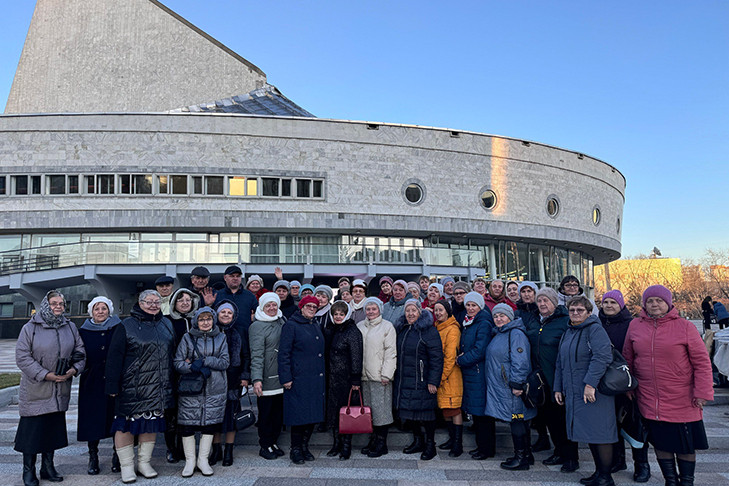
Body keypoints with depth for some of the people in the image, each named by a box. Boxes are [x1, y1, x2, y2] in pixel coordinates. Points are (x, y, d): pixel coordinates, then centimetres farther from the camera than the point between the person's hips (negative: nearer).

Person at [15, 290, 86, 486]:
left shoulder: (70, 326, 6)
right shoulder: (30, 328, -7)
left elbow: (80, 351, 9)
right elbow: (22, 356, -11)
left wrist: (74, 369, -10)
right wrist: (46, 375, -18)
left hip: (60, 390, 4)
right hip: (35, 391, -4)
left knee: (54, 427, 12)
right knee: (32, 428, 1)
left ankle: (48, 467, 26)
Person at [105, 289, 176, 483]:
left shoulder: (167, 324, 11)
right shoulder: (126, 326, -3)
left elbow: (172, 354, 16)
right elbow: (114, 357, -7)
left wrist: (172, 382, 13)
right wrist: (112, 386, -11)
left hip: (158, 387, 4)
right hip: (132, 387, -4)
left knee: (152, 422, 10)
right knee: (126, 423, 1)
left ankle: (144, 462, 24)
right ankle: (127, 465, 16)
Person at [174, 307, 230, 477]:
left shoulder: (221, 338, 7)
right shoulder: (187, 338, 3)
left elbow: (225, 362, -2)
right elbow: (178, 363, -2)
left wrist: (204, 361, -13)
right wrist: (195, 368, -18)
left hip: (214, 389, 1)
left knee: (210, 424, 6)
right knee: (187, 425, 1)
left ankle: (203, 460, 22)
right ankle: (190, 461, 18)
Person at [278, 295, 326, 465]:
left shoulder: (316, 327, 17)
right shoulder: (291, 325, -5)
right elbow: (283, 353, -9)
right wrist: (286, 377, -14)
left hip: (316, 379, 7)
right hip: (299, 379, -7)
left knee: (313, 413, 8)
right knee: (299, 414, -3)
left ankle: (305, 447, 22)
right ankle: (295, 449, 11)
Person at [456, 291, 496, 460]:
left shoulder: (484, 324, -13)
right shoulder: (468, 324, 15)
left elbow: (479, 351, -19)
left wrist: (461, 360, -9)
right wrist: (462, 358, 3)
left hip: (480, 374, -9)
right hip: (469, 373, 9)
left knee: (482, 412, -1)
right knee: (475, 412, 14)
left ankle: (487, 449, 9)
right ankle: (480, 445, 24)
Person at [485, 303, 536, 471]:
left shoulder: (516, 334, -15)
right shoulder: (499, 334, 17)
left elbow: (520, 362, -21)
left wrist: (516, 384, -23)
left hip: (512, 387, -10)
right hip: (501, 386, 10)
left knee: (516, 420, -3)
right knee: (518, 421, 14)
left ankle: (521, 458, 5)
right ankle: (526, 455, 23)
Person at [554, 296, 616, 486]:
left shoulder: (595, 329, -9)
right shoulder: (568, 332, 17)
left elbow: (602, 356, -22)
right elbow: (560, 363, 22)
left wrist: (590, 383, -27)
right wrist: (558, 388, 19)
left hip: (594, 392, -8)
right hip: (573, 392, 8)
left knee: (599, 433, -3)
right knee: (590, 434, 14)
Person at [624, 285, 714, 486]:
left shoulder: (685, 327, -6)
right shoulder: (635, 326, 2)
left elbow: (702, 362, -5)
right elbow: (628, 359, 11)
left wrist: (702, 392, -8)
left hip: (682, 400, -2)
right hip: (649, 400, 2)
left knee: (685, 444, 10)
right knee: (661, 443, 12)